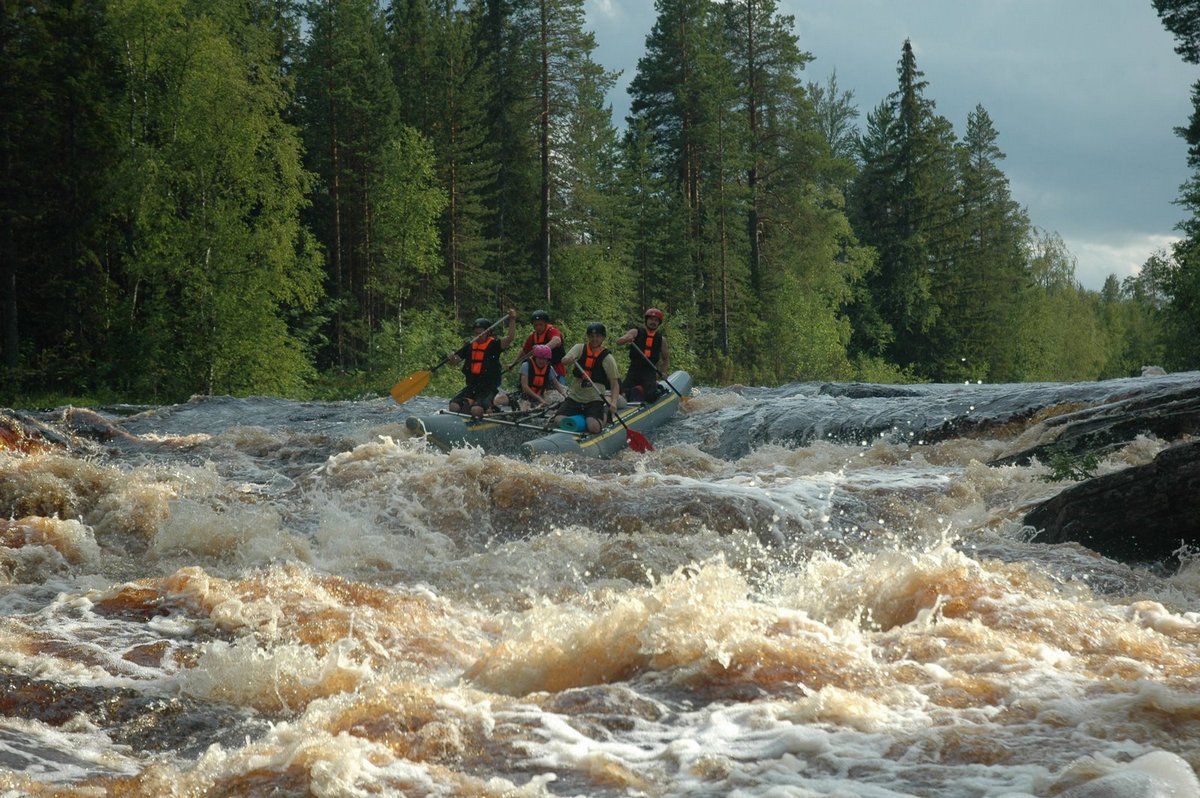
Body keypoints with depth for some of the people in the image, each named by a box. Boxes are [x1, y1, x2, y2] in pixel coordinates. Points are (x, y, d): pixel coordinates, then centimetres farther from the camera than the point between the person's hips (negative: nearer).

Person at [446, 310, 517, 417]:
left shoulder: (494, 345, -2)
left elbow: (510, 338, -16)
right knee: (454, 406, -20)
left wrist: (512, 319, -25)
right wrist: (451, 358, -15)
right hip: (471, 387, 4)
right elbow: (455, 359, 9)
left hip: (488, 389, -4)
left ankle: (490, 408, 3)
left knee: (476, 410, -29)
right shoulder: (470, 346, 10)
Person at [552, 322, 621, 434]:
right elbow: (564, 361, -15)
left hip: (594, 400, -2)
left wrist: (613, 402, -22)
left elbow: (614, 383, -5)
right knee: (558, 422, -19)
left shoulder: (607, 358, -2)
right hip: (574, 397, 2)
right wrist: (569, 360, -41)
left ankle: (603, 418, 11)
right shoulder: (580, 348, 2)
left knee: (594, 427, -26)